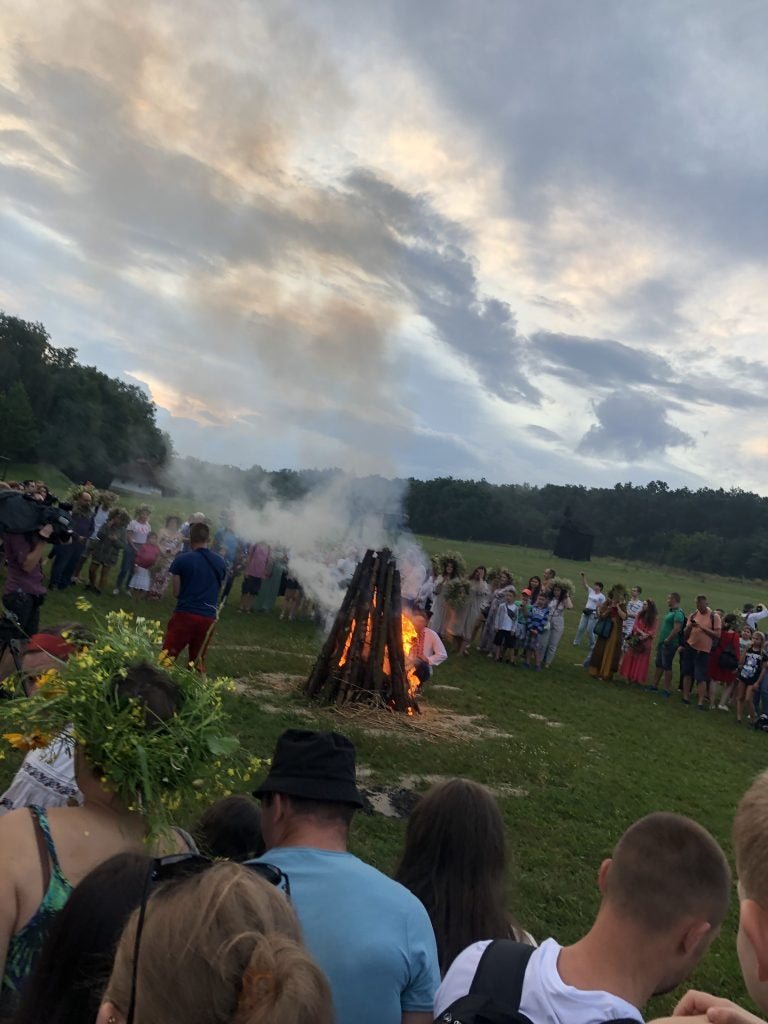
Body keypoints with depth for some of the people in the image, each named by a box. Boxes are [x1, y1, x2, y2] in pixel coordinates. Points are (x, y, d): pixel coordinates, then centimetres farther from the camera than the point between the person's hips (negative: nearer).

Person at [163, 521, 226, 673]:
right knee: (198, 660, 15)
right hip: (209, 618, 4)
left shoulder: (181, 559, -5)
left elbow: (176, 592, -1)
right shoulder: (220, 562, 7)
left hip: (185, 614, -4)